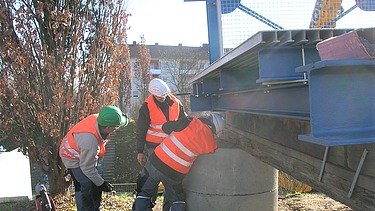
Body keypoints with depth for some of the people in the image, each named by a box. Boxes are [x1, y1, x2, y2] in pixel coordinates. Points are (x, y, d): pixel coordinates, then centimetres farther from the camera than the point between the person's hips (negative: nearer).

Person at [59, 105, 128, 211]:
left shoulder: (97, 118, -23)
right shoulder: (90, 141, -42)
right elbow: (87, 168, -28)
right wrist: (101, 183, -17)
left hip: (84, 153, 8)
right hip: (74, 158, -8)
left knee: (96, 187, 12)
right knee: (87, 186, -17)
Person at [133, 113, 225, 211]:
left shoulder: (190, 122, -10)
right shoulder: (210, 144, -7)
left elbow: (165, 127, 2)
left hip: (157, 161, 0)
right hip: (175, 174, 0)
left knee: (146, 192, 22)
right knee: (178, 201, 24)